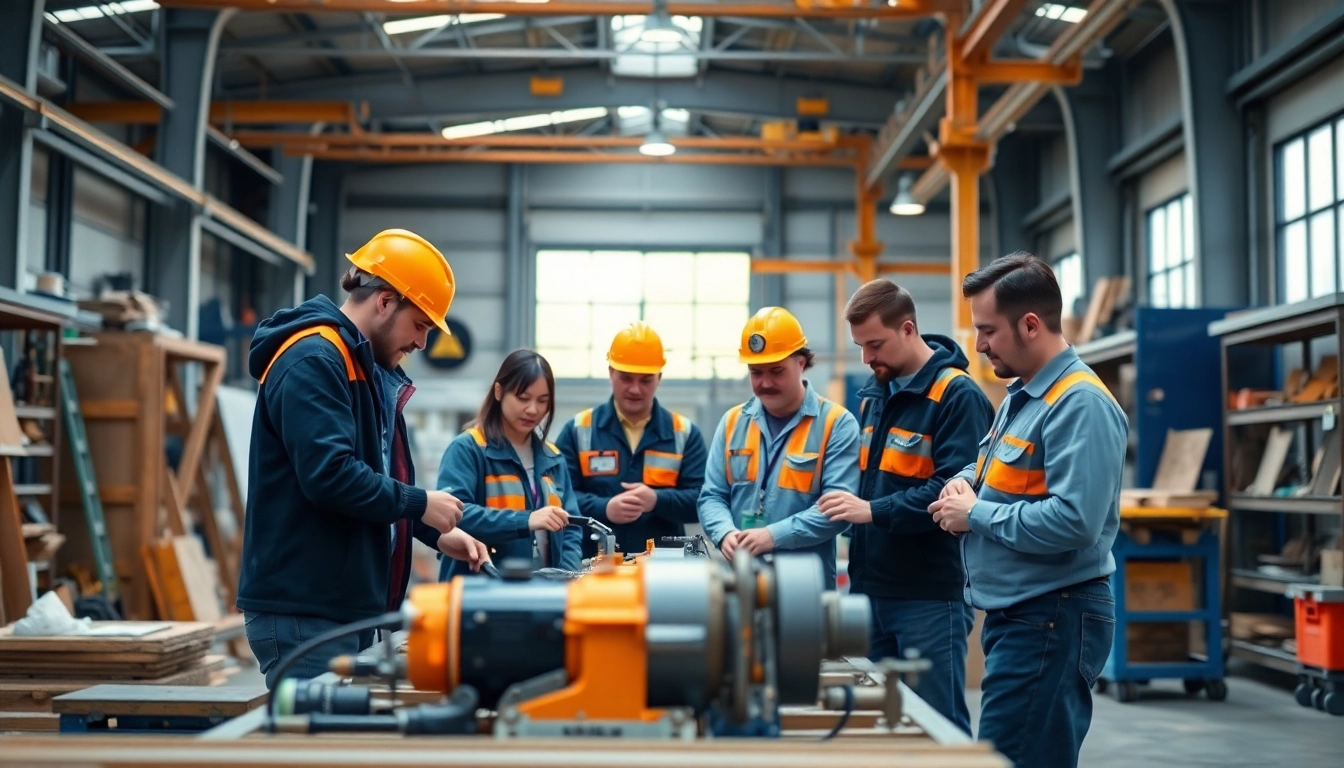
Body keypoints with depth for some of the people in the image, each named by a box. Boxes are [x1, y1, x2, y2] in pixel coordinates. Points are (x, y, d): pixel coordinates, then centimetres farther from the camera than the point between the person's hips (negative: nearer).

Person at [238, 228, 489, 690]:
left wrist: (438, 534, 10)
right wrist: (420, 504, -15)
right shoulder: (313, 360, -15)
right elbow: (330, 475, -26)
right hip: (303, 613, -10)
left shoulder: (369, 369, 18)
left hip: (348, 607, 10)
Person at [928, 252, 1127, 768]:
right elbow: (997, 465, 28)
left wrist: (976, 514, -17)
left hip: (1050, 622, -10)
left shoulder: (1080, 405, -19)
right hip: (1014, 614, 10)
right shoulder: (1023, 393, 13)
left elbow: (1074, 521, -28)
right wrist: (965, 481, 4)